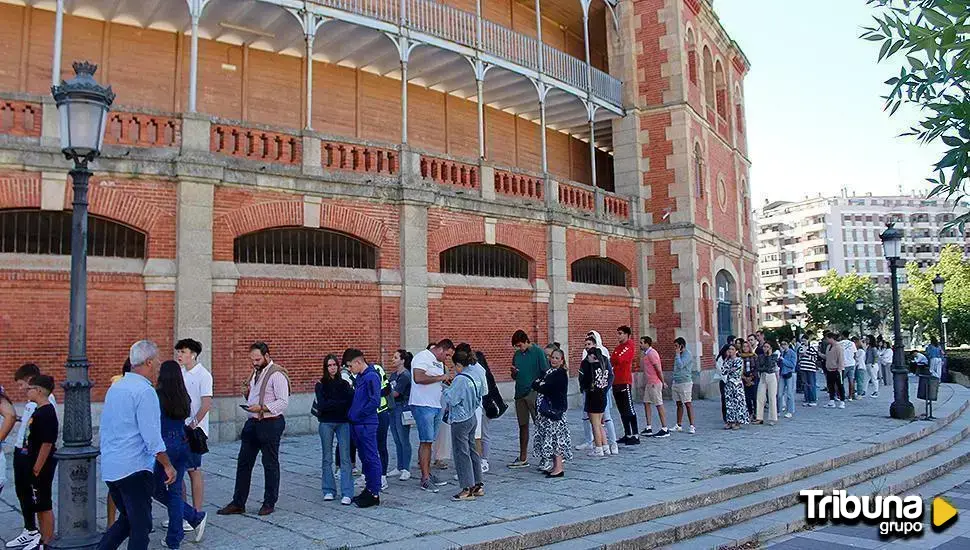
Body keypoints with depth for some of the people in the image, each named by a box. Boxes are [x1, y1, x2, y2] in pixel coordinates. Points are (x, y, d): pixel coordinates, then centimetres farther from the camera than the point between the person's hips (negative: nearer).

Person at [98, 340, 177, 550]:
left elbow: (107, 428, 18)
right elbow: (152, 437, -19)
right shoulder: (145, 391, -16)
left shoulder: (114, 387, 10)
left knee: (127, 519, 21)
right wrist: (168, 466, -9)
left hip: (109, 468, 8)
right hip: (134, 468, -8)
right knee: (140, 525, 3)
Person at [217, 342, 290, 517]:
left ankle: (269, 503, 17)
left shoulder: (277, 374, -14)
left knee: (270, 464, 4)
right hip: (252, 422, 9)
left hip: (270, 424, -9)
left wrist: (261, 408, -26)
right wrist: (247, 394, 5)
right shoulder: (256, 372, 14)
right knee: (243, 463, 10)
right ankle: (238, 503, 19)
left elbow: (283, 402, -19)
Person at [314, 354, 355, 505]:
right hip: (326, 423, 0)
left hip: (343, 423, 1)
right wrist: (341, 403, -9)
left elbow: (351, 402, -4)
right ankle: (329, 490, 16)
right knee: (327, 458, 6)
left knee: (345, 457, -5)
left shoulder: (344, 383, 7)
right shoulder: (320, 384, 3)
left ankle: (347, 493, -5)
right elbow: (321, 405, -9)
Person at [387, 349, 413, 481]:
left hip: (402, 409, -8)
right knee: (397, 441, 13)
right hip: (393, 409, 8)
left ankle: (406, 470, 4)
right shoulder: (393, 374, 13)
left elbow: (395, 393, -14)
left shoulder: (405, 375, -13)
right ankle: (399, 468, 21)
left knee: (404, 440, -2)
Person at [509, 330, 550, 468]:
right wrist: (514, 372, -4)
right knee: (523, 426, 11)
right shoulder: (517, 355, 11)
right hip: (520, 394, 6)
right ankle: (523, 458, 18)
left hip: (534, 394, -6)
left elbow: (546, 373, -8)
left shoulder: (538, 352, -6)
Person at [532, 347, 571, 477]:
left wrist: (538, 384, -2)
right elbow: (534, 385, 13)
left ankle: (559, 468, -3)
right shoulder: (549, 372, 16)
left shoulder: (561, 374, -11)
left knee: (555, 436, -7)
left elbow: (546, 388, -18)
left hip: (556, 409, -9)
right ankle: (556, 466, 17)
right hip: (547, 409, 9)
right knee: (551, 436, 11)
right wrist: (539, 384, -7)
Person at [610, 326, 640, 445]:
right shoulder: (619, 347, 20)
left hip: (625, 381, -9)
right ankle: (627, 435, 16)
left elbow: (619, 359, -17)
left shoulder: (630, 345, -7)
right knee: (622, 410, 10)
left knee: (629, 409, -7)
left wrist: (609, 360, -3)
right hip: (616, 381, 9)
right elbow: (613, 361, 17)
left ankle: (635, 436, -4)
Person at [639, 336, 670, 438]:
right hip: (649, 383, 10)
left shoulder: (651, 353, -16)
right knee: (646, 403, 10)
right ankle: (648, 428, 14)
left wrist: (663, 382, -15)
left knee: (659, 405, -5)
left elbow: (659, 369, -18)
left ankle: (665, 429, -1)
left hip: (655, 383, -10)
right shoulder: (646, 354, 16)